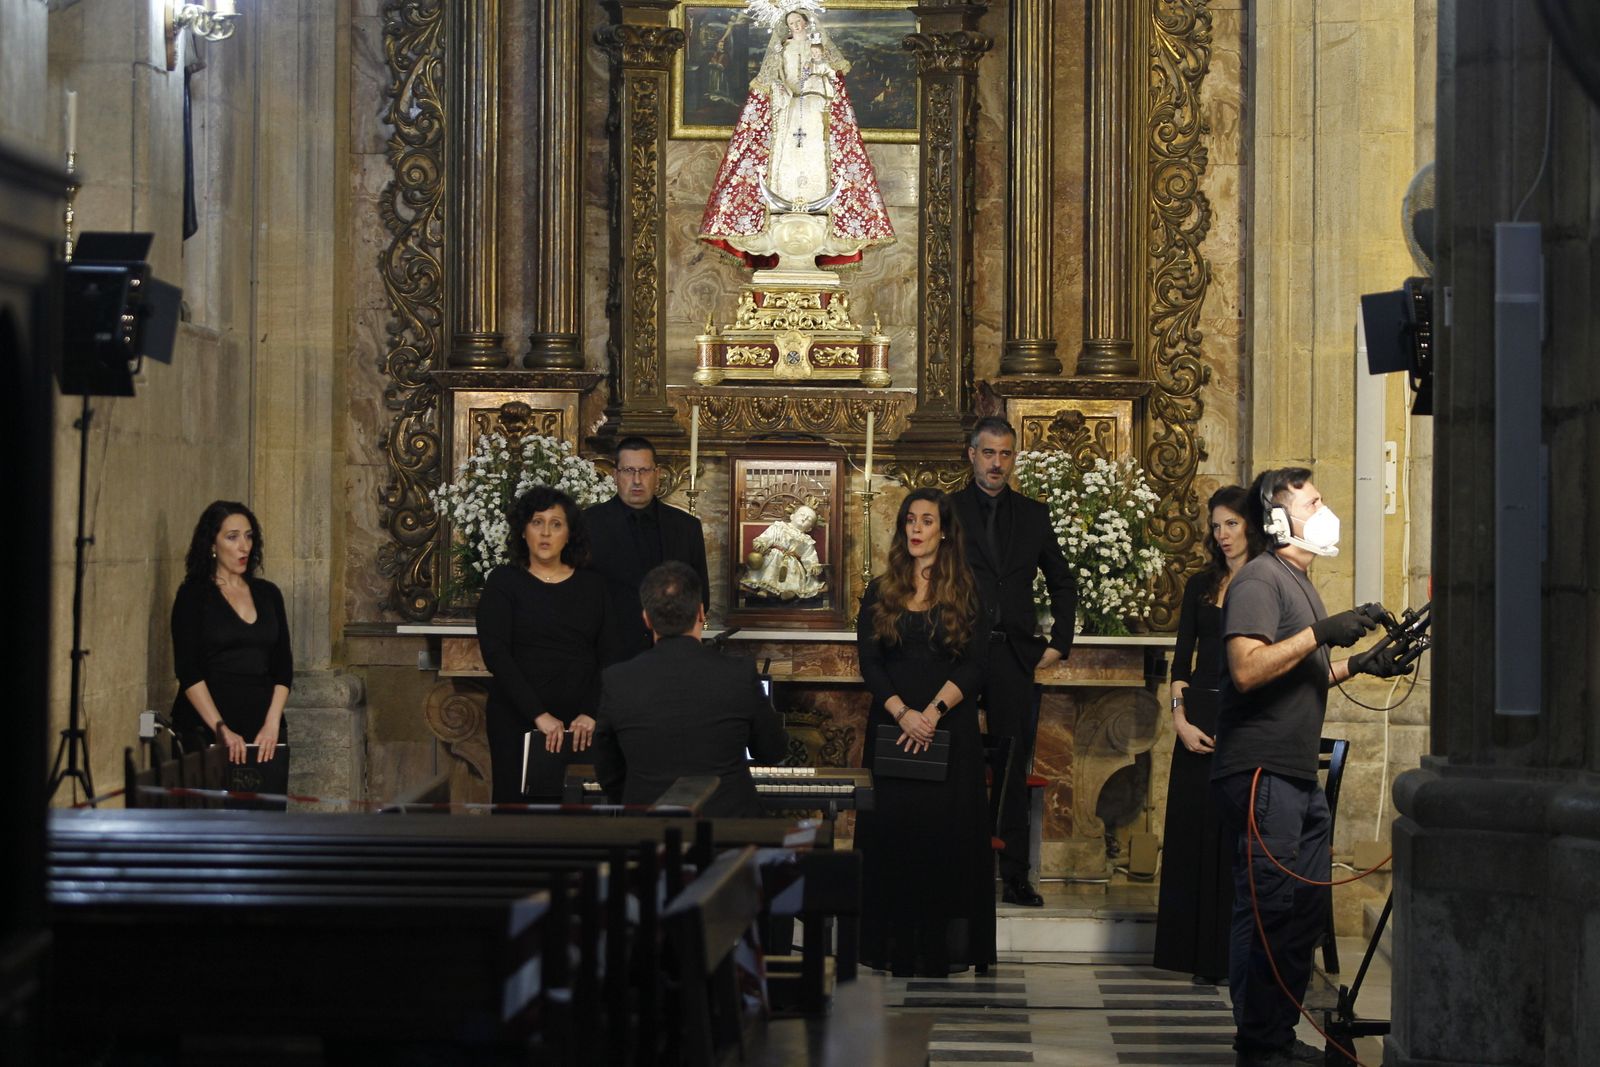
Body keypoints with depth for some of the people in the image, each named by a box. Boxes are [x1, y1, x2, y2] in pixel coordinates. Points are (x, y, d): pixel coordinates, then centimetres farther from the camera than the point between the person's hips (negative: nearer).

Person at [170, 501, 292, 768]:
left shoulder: (268, 594, 12)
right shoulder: (193, 595, -1)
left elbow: (283, 667, 9)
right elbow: (188, 672, -8)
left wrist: (272, 725, -5)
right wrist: (222, 729, -17)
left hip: (263, 729, 4)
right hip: (207, 731, -4)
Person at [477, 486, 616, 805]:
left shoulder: (592, 585, 11)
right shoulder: (504, 582, 3)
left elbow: (608, 656, 5)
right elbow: (495, 654, -8)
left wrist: (591, 713, -11)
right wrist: (539, 715, -16)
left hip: (582, 724, 2)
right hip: (519, 722, -2)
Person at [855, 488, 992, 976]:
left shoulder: (965, 592, 4)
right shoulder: (880, 592, 9)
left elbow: (974, 666, -3)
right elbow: (868, 663, 1)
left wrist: (933, 712, -16)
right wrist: (902, 712, -14)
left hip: (950, 728, -1)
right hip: (892, 727, 2)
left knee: (947, 830, -2)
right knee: (893, 828, 0)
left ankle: (947, 945, 2)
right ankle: (898, 945, 5)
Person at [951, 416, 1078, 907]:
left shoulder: (1033, 515, 13)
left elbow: (1063, 583, 21)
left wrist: (1059, 643, 12)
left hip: (1015, 657, 2)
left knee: (1014, 771, 2)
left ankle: (1015, 877, 5)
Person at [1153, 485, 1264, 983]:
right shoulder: (1201, 586, 11)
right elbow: (1182, 657, 9)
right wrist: (1180, 718, -5)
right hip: (1202, 718, 4)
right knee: (1195, 829, 3)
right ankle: (1201, 950, 10)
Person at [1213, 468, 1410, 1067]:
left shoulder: (1298, 584, 22)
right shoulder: (1259, 580, -10)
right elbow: (1247, 669, -23)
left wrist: (1357, 664, 16)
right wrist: (1320, 634, -23)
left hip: (1298, 777, 10)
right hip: (1261, 771, -10)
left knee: (1307, 906, 12)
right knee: (1269, 909, -8)